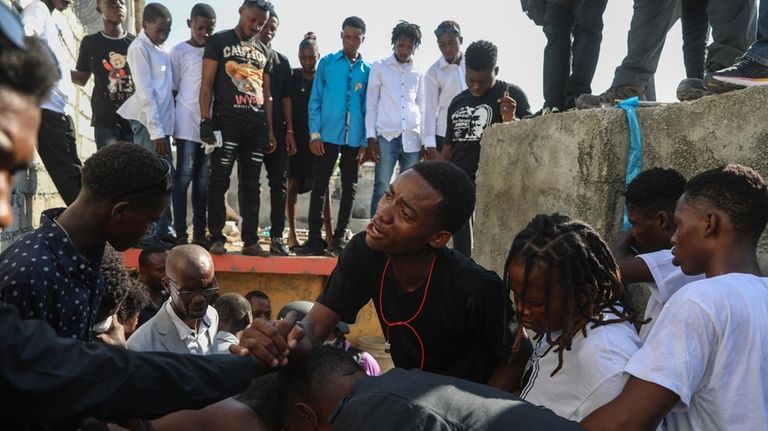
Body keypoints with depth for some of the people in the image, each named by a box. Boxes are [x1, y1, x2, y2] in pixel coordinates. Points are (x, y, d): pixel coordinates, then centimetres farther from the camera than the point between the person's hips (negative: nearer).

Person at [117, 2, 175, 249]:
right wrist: (156, 132, -17)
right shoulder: (139, 48, -7)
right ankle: (146, 234, -4)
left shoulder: (161, 50, 17)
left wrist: (163, 128, 9)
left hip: (161, 122, 8)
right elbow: (145, 93, -13)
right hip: (147, 123, -8)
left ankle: (162, 231, 14)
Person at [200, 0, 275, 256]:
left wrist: (270, 130, 11)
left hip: (257, 125, 4)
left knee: (251, 185, 5)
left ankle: (250, 240, 9)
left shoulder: (264, 52, 17)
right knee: (219, 182, -4)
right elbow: (207, 84, -2)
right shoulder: (219, 41, 4)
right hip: (227, 122, -4)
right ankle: (217, 238, 2)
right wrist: (206, 121, -11)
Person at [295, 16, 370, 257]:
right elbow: (315, 101, 3)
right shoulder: (327, 63, 5)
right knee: (320, 185, -1)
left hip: (354, 138, 2)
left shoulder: (368, 70, 8)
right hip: (328, 135, -2)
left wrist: (366, 141, 1)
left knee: (350, 188, 6)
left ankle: (339, 238, 16)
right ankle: (315, 239, 3)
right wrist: (314, 133, -7)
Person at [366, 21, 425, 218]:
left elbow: (421, 107, 16)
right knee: (381, 189, -4)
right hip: (386, 136, -2)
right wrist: (371, 137, -3)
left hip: (412, 138, 3)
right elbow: (371, 104, 5)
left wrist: (425, 140, 8)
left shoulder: (419, 73, 13)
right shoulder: (379, 67, 6)